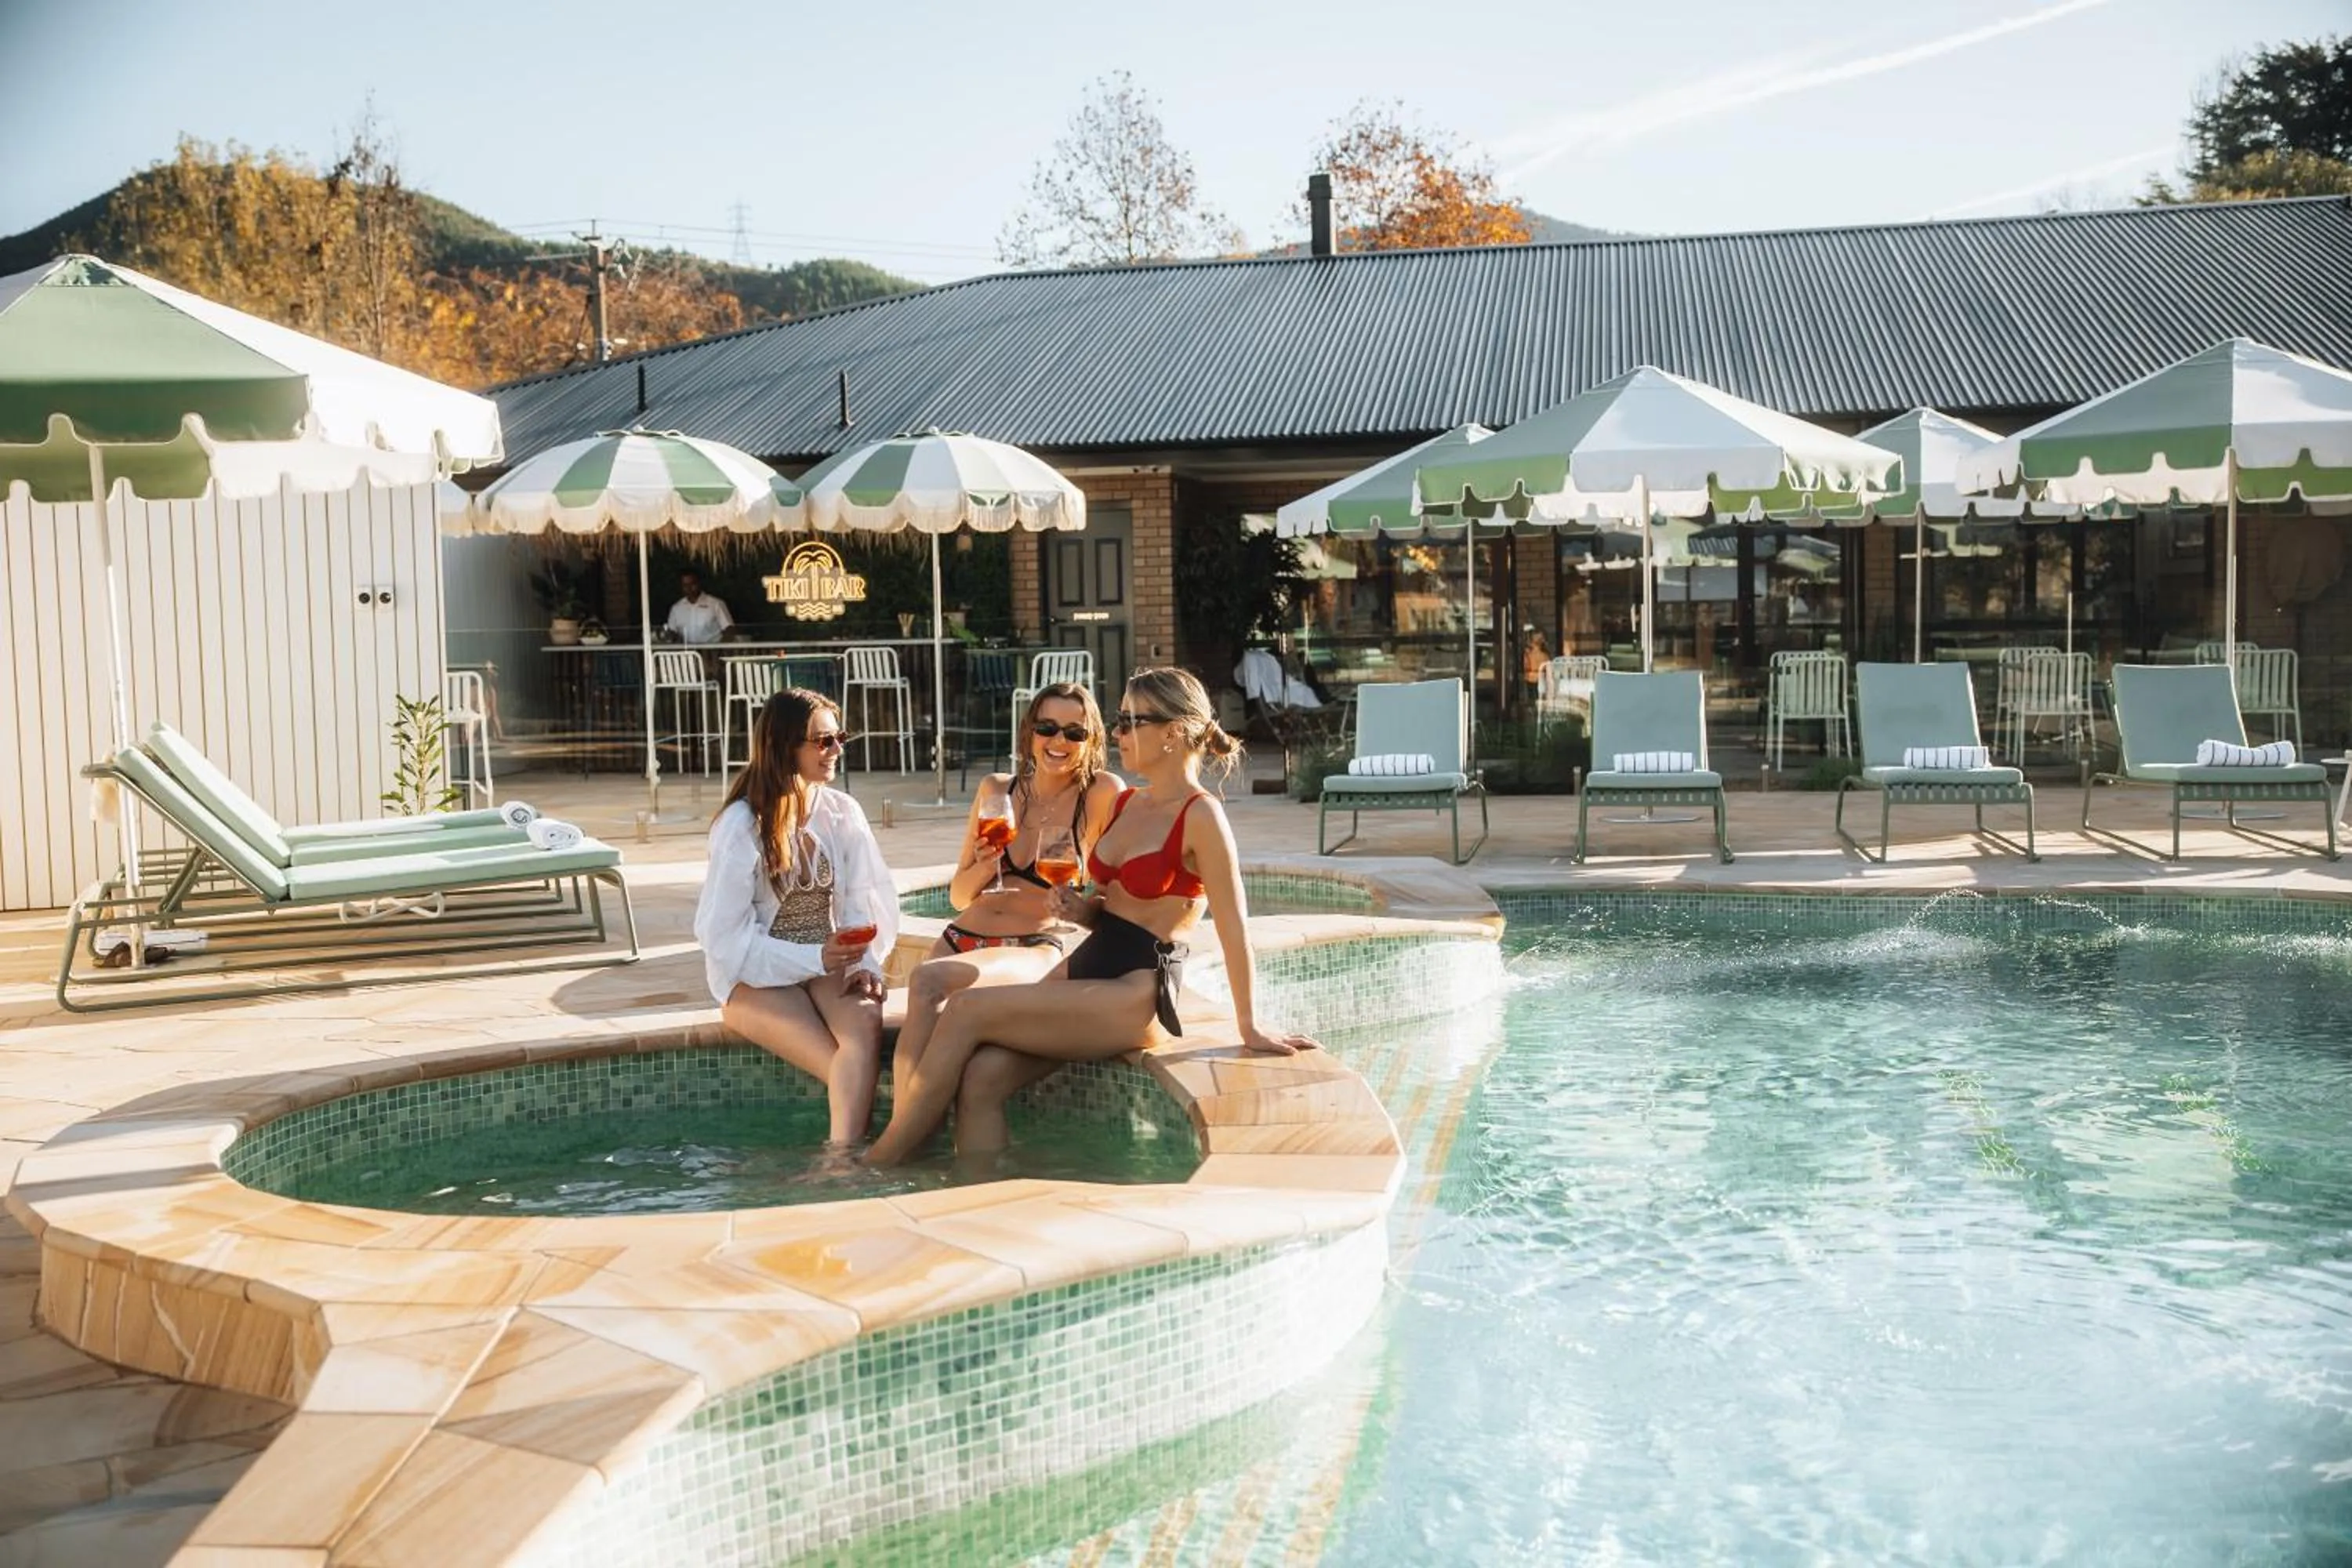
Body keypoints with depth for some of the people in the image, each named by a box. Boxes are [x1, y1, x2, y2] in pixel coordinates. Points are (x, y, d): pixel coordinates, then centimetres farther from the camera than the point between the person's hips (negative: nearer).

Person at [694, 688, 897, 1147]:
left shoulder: (842, 812, 4)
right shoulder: (742, 826, -10)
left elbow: (869, 900, 3)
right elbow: (723, 935, -12)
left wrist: (866, 962, -18)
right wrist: (814, 959, -22)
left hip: (829, 964, 3)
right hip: (755, 977, -3)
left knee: (866, 1021, -32)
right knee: (847, 1070, -29)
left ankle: (842, 1158, -36)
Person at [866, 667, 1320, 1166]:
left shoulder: (1201, 816, -12)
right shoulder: (1127, 803, 14)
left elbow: (1233, 929, -12)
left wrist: (1250, 1027, -10)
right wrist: (1080, 908, 1)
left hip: (1134, 996, -8)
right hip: (1084, 967, 8)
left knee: (965, 1010, -19)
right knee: (981, 1077, -16)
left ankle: (879, 1163, -9)